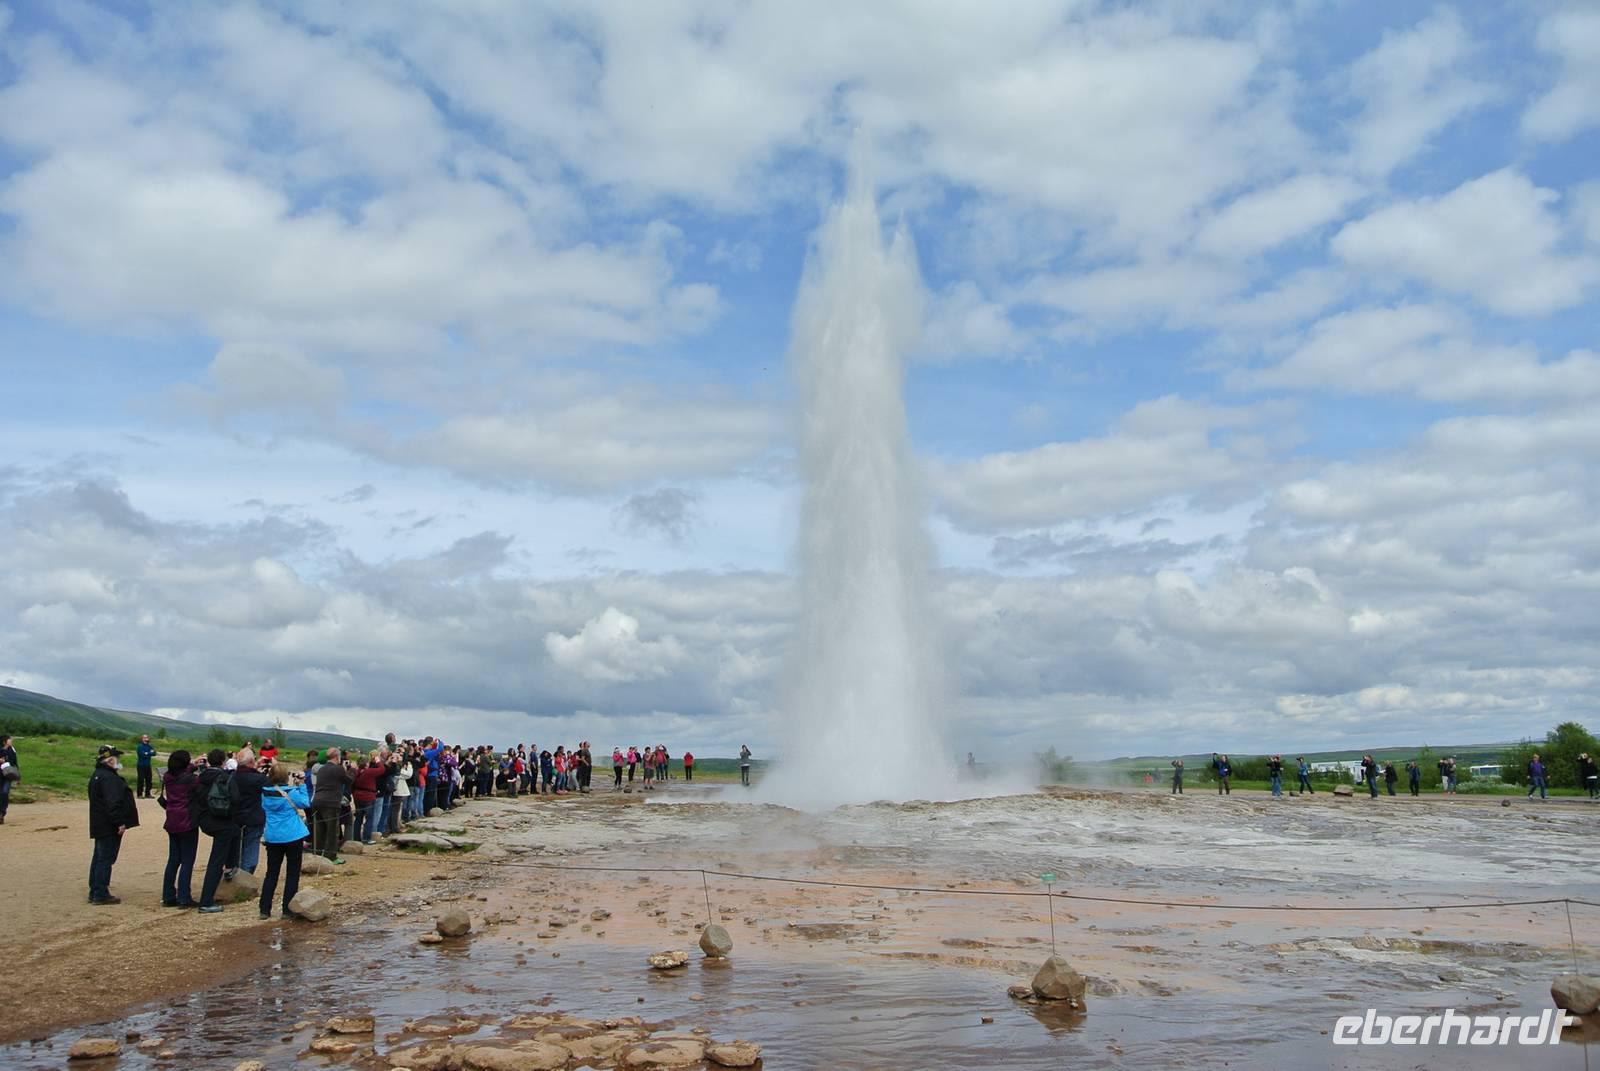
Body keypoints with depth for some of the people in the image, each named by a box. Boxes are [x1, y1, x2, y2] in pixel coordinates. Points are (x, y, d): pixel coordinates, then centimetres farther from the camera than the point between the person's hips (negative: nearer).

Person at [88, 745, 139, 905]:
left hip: (99, 825, 11)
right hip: (109, 826, -11)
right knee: (106, 859, -5)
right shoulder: (109, 778, -19)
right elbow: (113, 803, -26)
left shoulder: (96, 776, 15)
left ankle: (94, 893, 23)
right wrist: (120, 822, -22)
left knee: (98, 858, 16)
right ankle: (101, 895, -1)